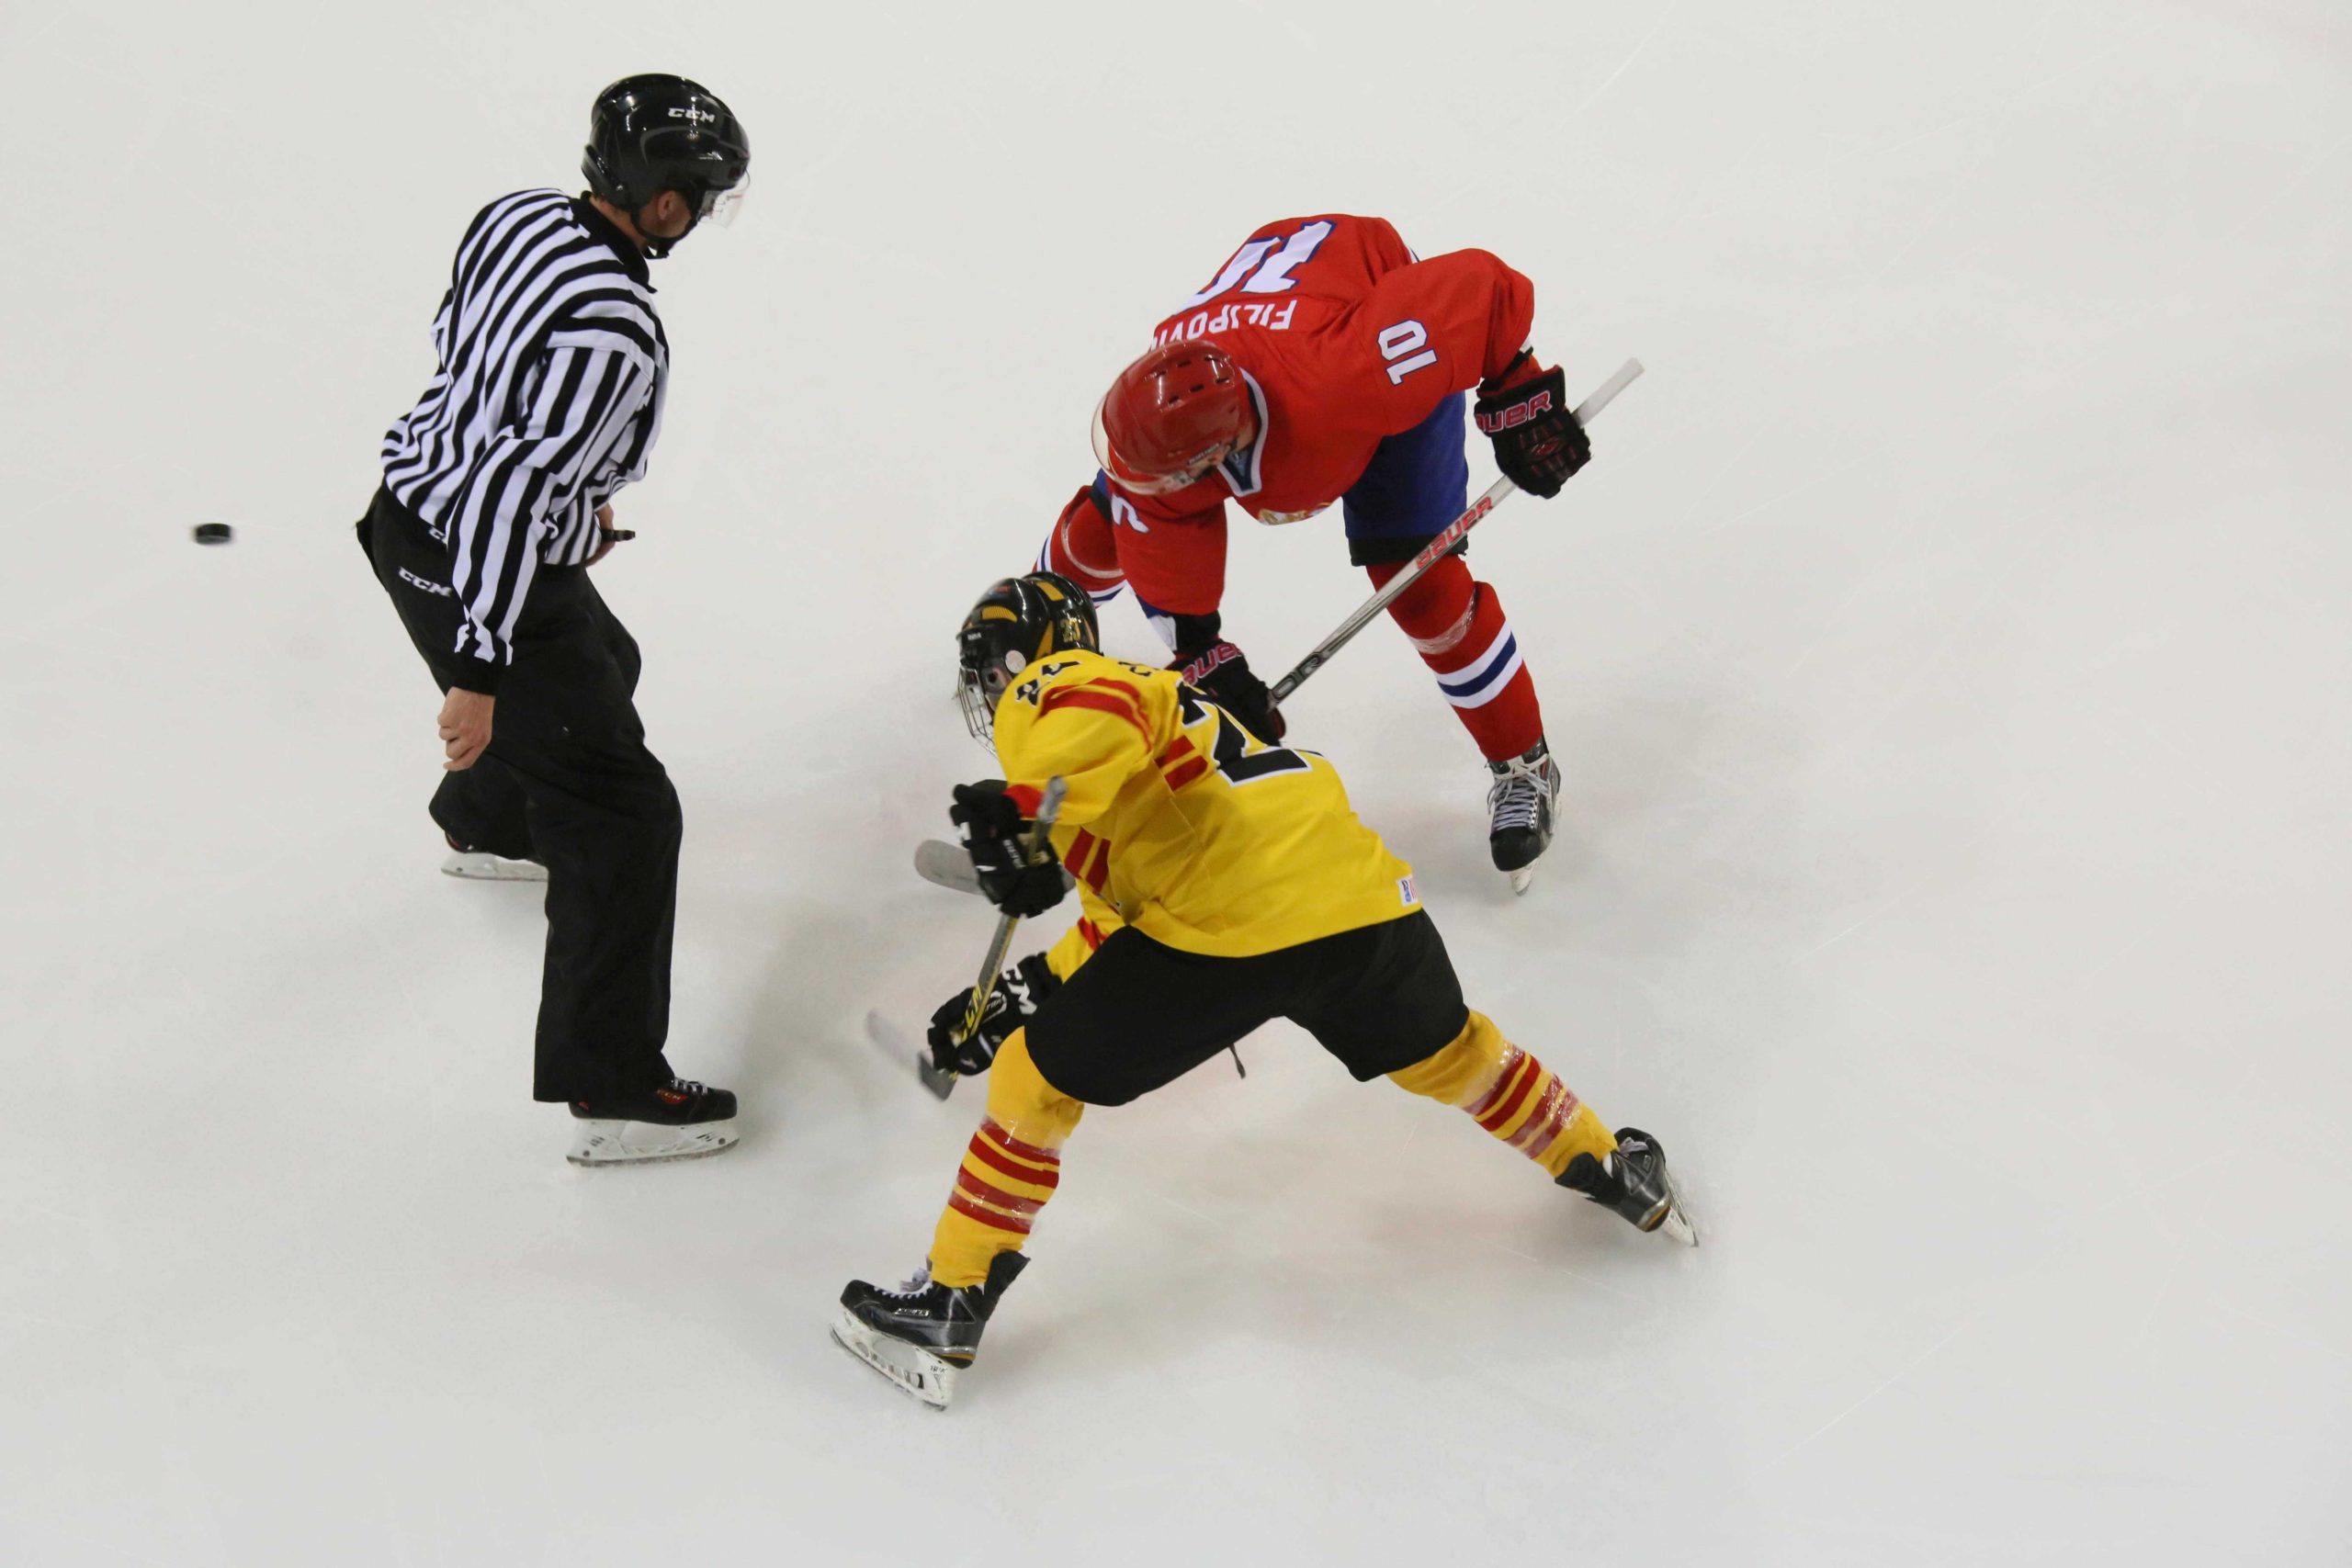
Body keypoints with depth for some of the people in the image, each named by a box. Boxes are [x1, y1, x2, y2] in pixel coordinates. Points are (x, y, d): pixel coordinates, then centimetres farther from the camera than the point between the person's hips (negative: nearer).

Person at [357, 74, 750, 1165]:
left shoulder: (513, 218, -3)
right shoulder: (613, 332, -30)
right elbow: (512, 490, -32)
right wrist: (478, 673, -27)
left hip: (413, 508, 10)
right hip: (482, 579, -9)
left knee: (601, 667, 35)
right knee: (622, 819, -2)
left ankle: (485, 828, 62)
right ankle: (614, 1093, 2)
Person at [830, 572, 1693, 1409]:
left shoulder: (1042, 691, 8)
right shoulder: (1148, 688, 34)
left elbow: (1104, 710, -20)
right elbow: (1120, 916, 34)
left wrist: (1025, 809, -26)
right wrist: (1026, 995, 32)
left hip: (1229, 924, -8)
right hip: (1363, 899, 8)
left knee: (1039, 1081, 10)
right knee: (1443, 1052, 35)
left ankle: (950, 1305, 16)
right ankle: (1617, 1177, 51)